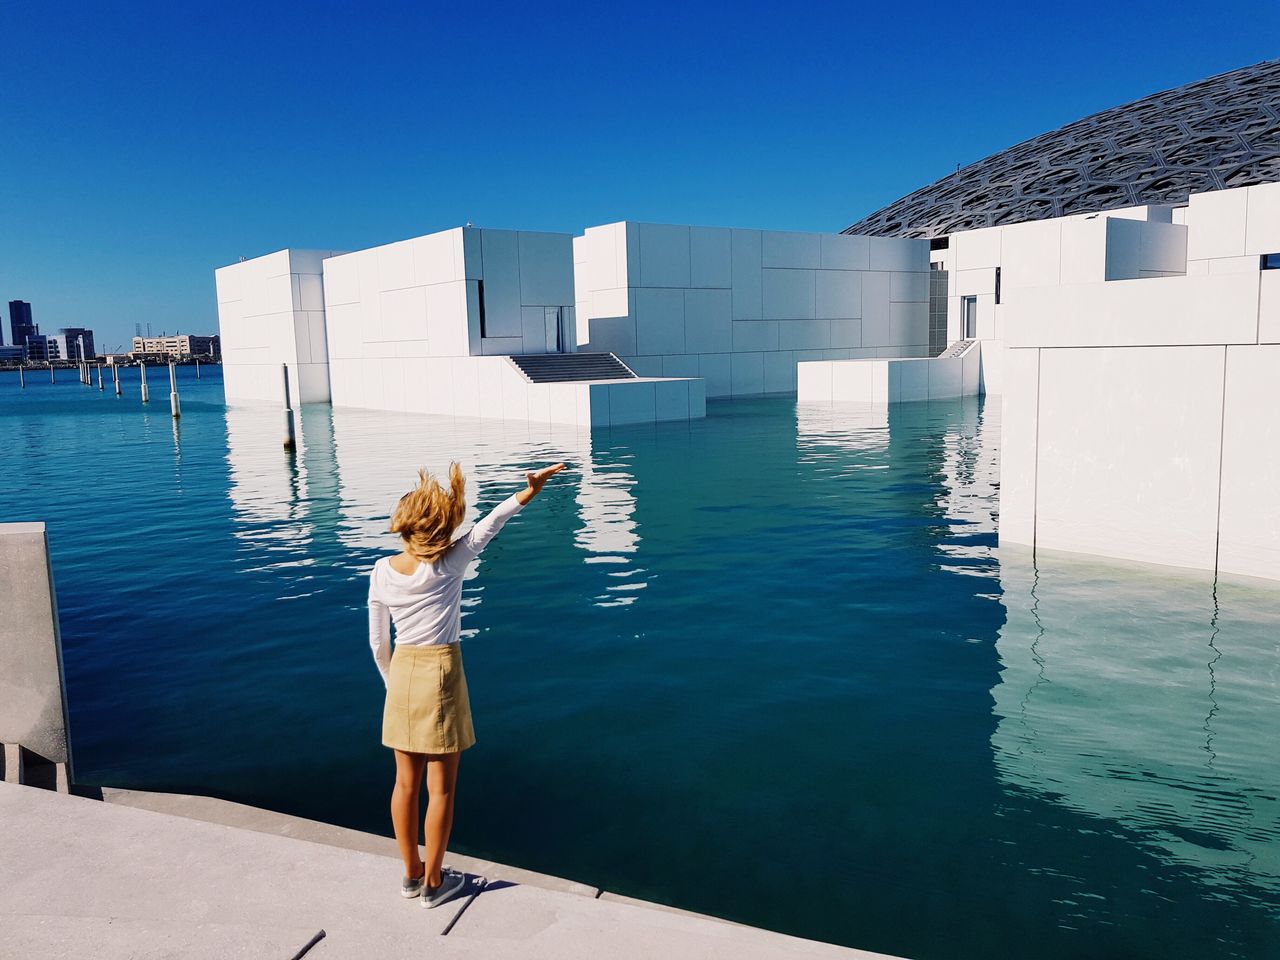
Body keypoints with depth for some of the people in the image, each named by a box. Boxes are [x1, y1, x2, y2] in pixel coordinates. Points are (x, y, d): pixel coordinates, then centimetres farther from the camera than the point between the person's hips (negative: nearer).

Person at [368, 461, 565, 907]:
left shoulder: (382, 571, -3)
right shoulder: (448, 565, -15)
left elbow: (377, 642, 4)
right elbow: (489, 525, -12)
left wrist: (394, 684, 16)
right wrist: (530, 490, -13)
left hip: (402, 674, 5)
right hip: (440, 674, -4)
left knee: (406, 783, 16)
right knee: (440, 788, 9)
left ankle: (412, 874, 30)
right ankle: (433, 882, 21)